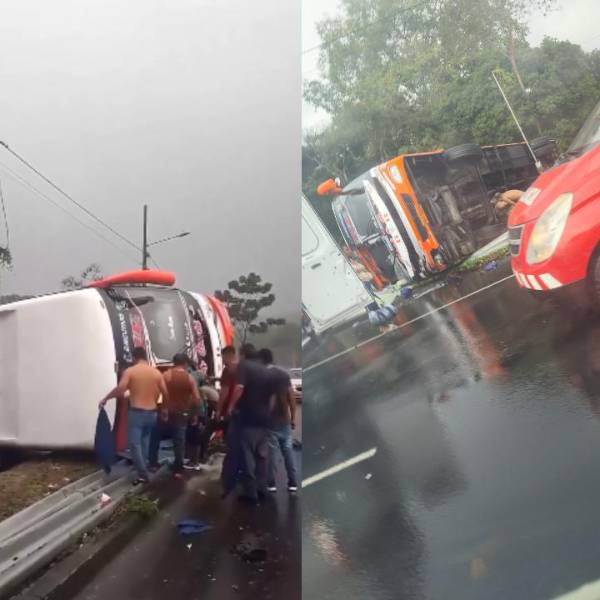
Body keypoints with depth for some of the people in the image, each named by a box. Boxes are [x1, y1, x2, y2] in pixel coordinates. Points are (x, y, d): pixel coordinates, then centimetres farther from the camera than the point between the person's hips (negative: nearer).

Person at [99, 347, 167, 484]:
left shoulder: (130, 371, -6)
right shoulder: (156, 372, 3)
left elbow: (120, 390, -17)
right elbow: (165, 393, 2)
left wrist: (105, 399, -4)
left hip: (136, 412, -4)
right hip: (151, 413, 4)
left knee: (135, 444, 0)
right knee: (144, 442, 20)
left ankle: (143, 475, -6)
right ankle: (143, 470, 27)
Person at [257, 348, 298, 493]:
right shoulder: (284, 373, 5)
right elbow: (291, 397, 2)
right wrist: (293, 418, 8)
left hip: (270, 420, -4)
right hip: (284, 419, 4)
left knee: (271, 452, 2)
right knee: (288, 450, 8)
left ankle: (272, 483, 6)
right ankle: (293, 483, 10)